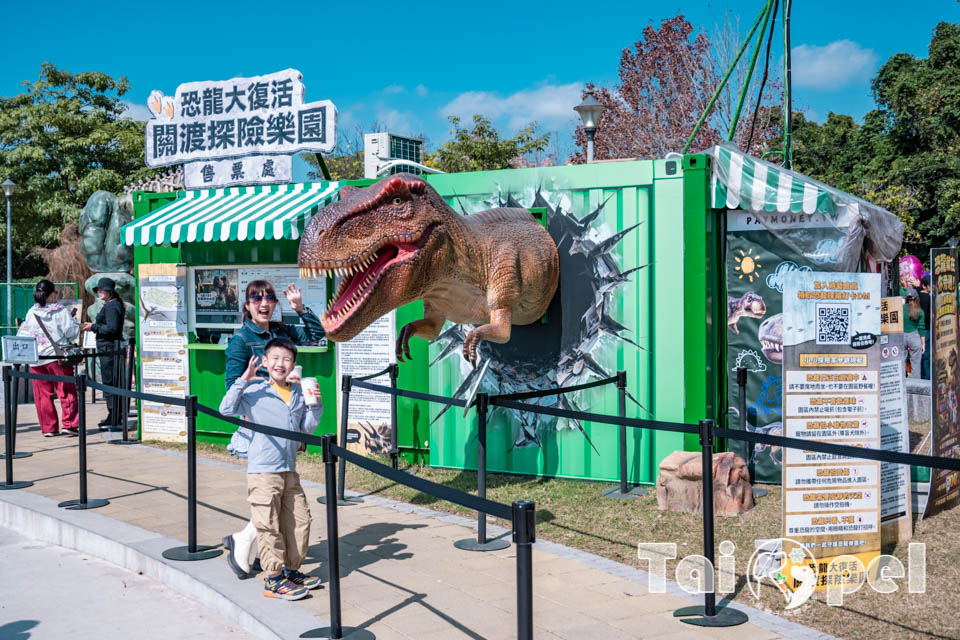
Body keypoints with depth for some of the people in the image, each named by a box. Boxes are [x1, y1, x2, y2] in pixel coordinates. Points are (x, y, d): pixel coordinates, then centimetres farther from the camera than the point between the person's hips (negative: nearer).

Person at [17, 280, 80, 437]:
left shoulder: (31, 313, 6)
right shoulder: (61, 311, -5)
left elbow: (22, 335, 11)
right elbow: (72, 332, -5)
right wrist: (74, 320, 13)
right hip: (57, 357, -3)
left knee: (43, 394, 8)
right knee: (66, 391, 3)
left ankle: (48, 428, 8)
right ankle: (69, 424, -3)